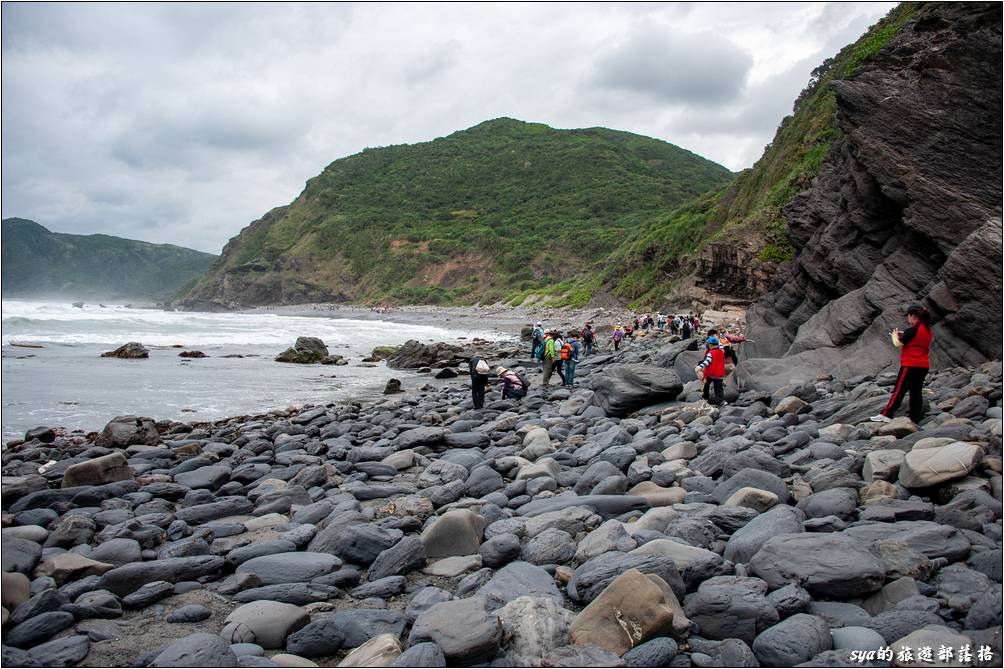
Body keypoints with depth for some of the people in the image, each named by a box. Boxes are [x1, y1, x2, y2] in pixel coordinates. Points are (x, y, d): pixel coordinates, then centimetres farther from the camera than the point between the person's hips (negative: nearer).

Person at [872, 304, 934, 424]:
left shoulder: (913, 330, -16)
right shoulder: (927, 330, 10)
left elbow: (898, 344, -11)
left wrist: (895, 335, 8)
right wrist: (903, 335, 14)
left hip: (910, 365, -8)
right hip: (924, 366, 8)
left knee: (899, 390, -7)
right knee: (916, 392, 10)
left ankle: (886, 415, -7)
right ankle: (915, 417, 12)